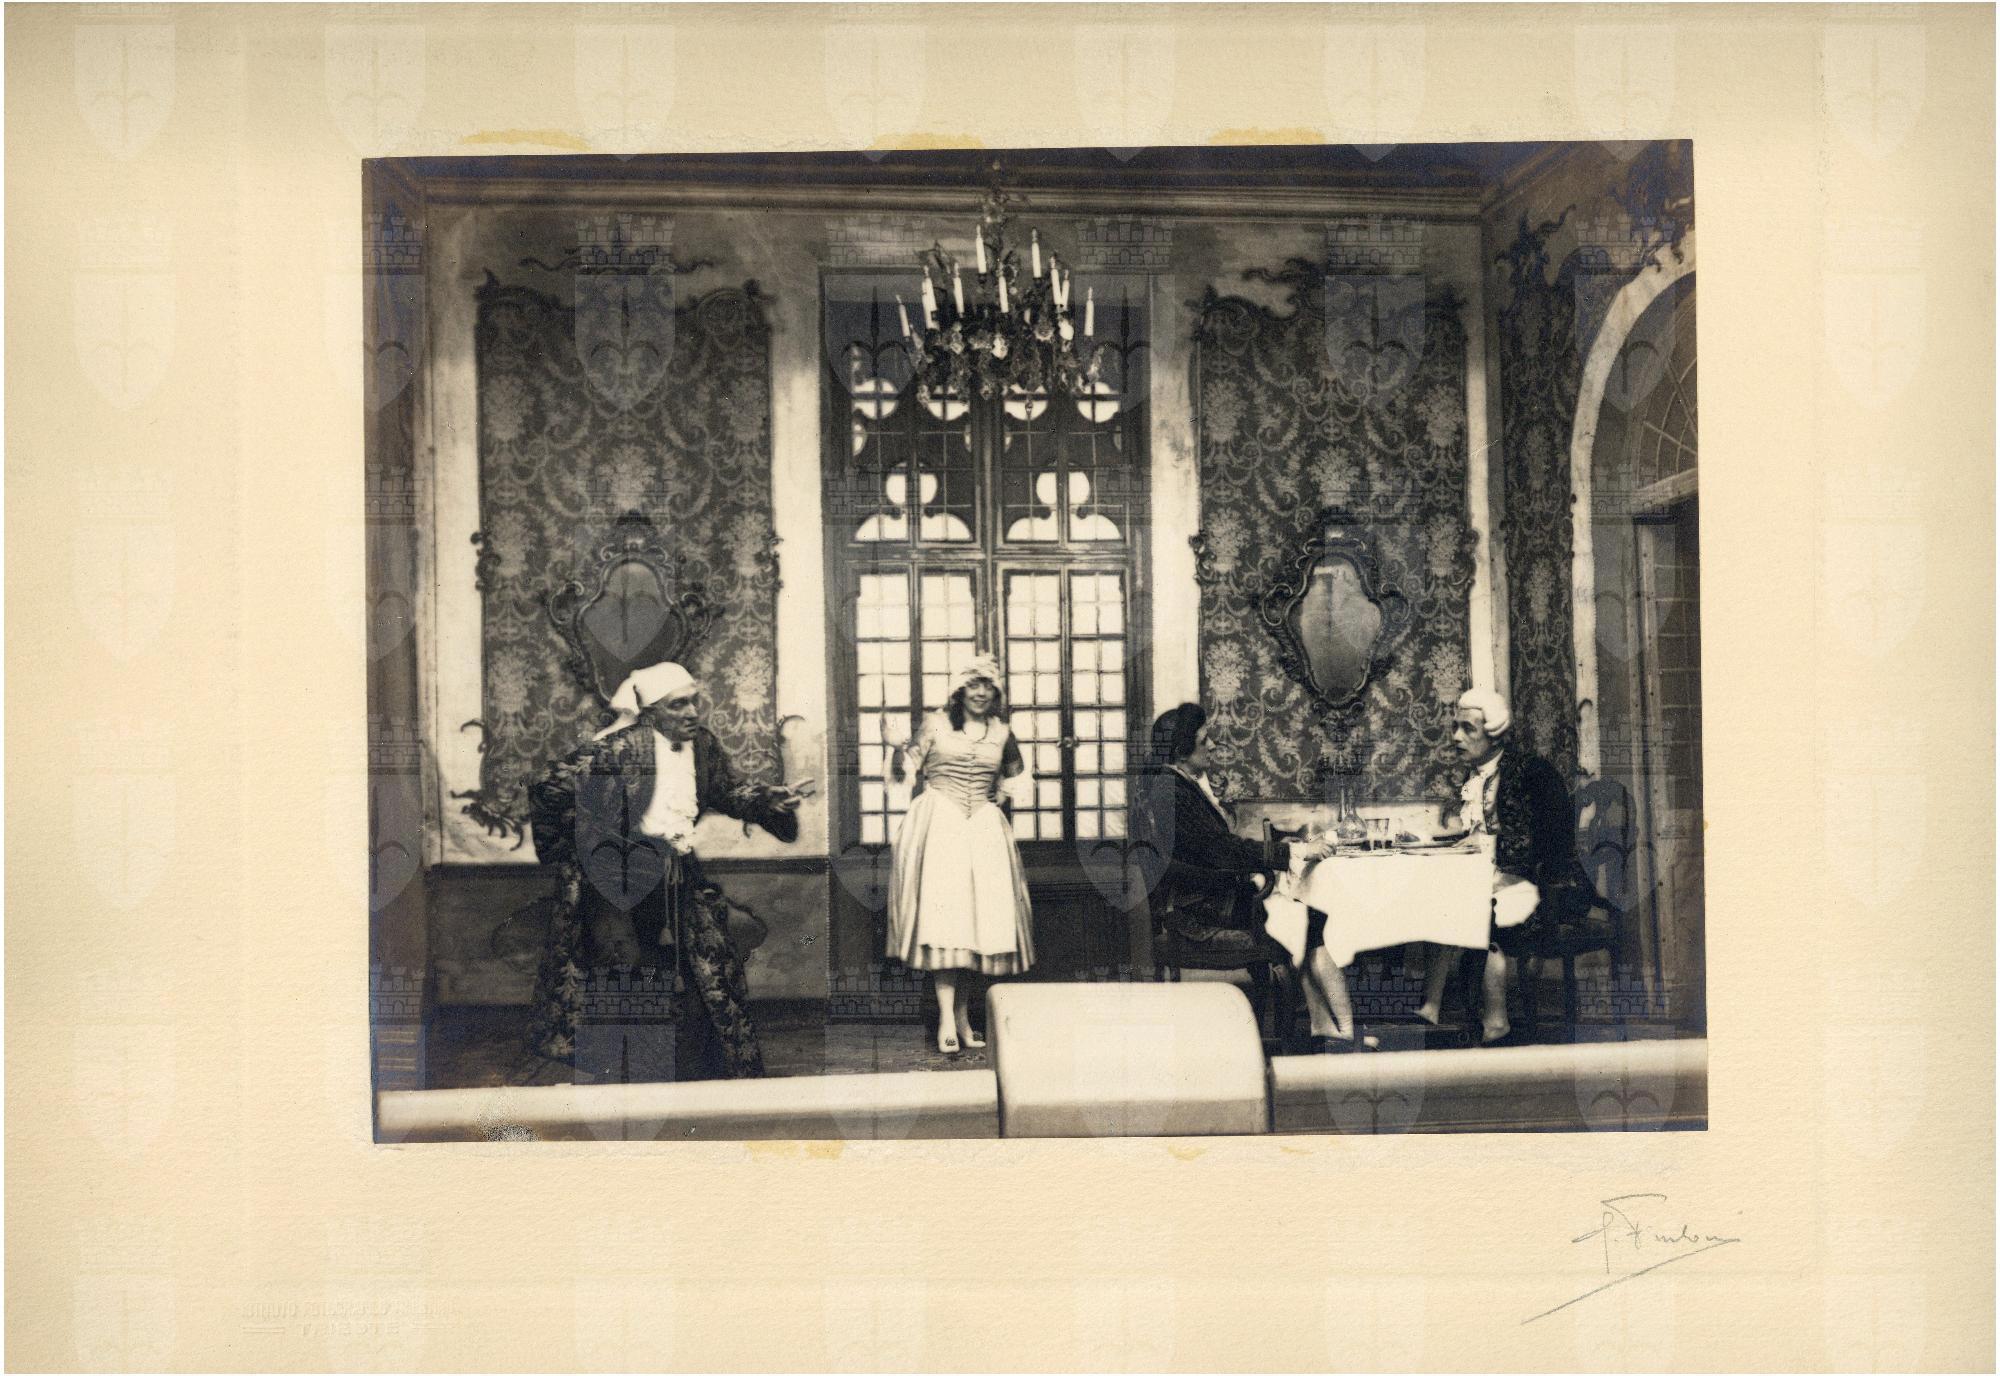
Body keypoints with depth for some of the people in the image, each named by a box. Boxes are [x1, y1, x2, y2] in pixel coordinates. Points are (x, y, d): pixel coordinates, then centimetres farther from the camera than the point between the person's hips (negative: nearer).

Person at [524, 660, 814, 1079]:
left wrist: (777, 799, 0)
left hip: (672, 883, 6)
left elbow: (728, 793, 16)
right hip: (615, 884, -6)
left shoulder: (702, 744, 0)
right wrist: (560, 851, -7)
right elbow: (547, 791, -16)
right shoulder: (619, 747, -19)